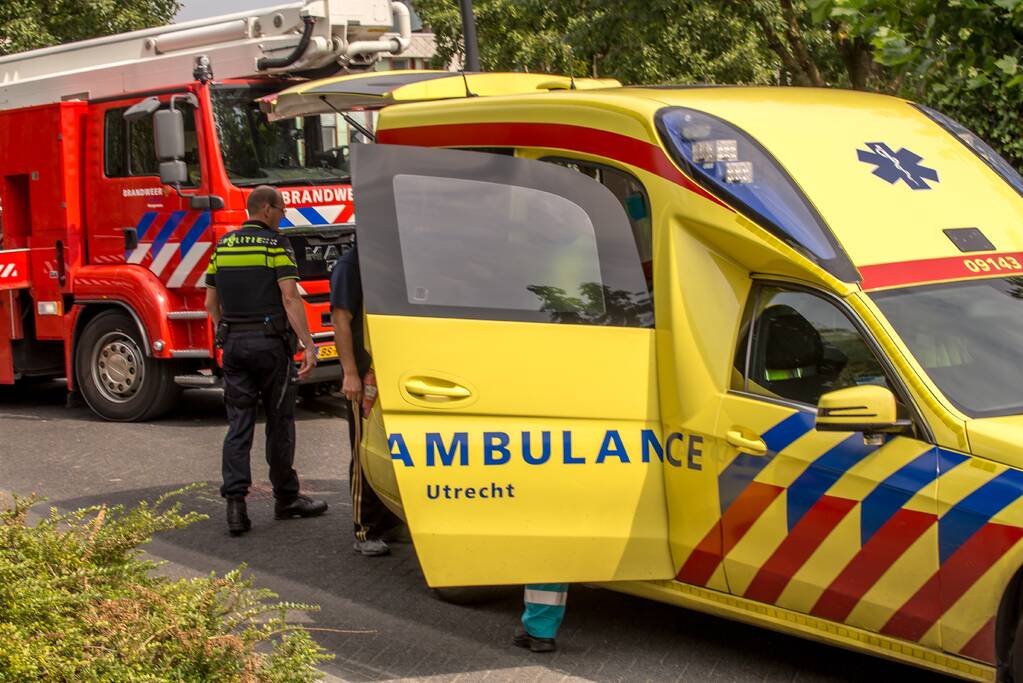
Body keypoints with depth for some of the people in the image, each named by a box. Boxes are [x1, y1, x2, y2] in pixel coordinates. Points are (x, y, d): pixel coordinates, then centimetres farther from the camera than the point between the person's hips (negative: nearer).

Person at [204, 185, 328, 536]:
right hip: (270, 341, -5)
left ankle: (235, 501, -7)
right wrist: (308, 345, -16)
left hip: (234, 342, 5)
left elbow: (211, 303, 12)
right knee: (279, 421, 7)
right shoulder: (275, 245, -8)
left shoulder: (223, 246, 10)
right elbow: (290, 298, -16)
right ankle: (286, 498, 18)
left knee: (238, 424, 4)